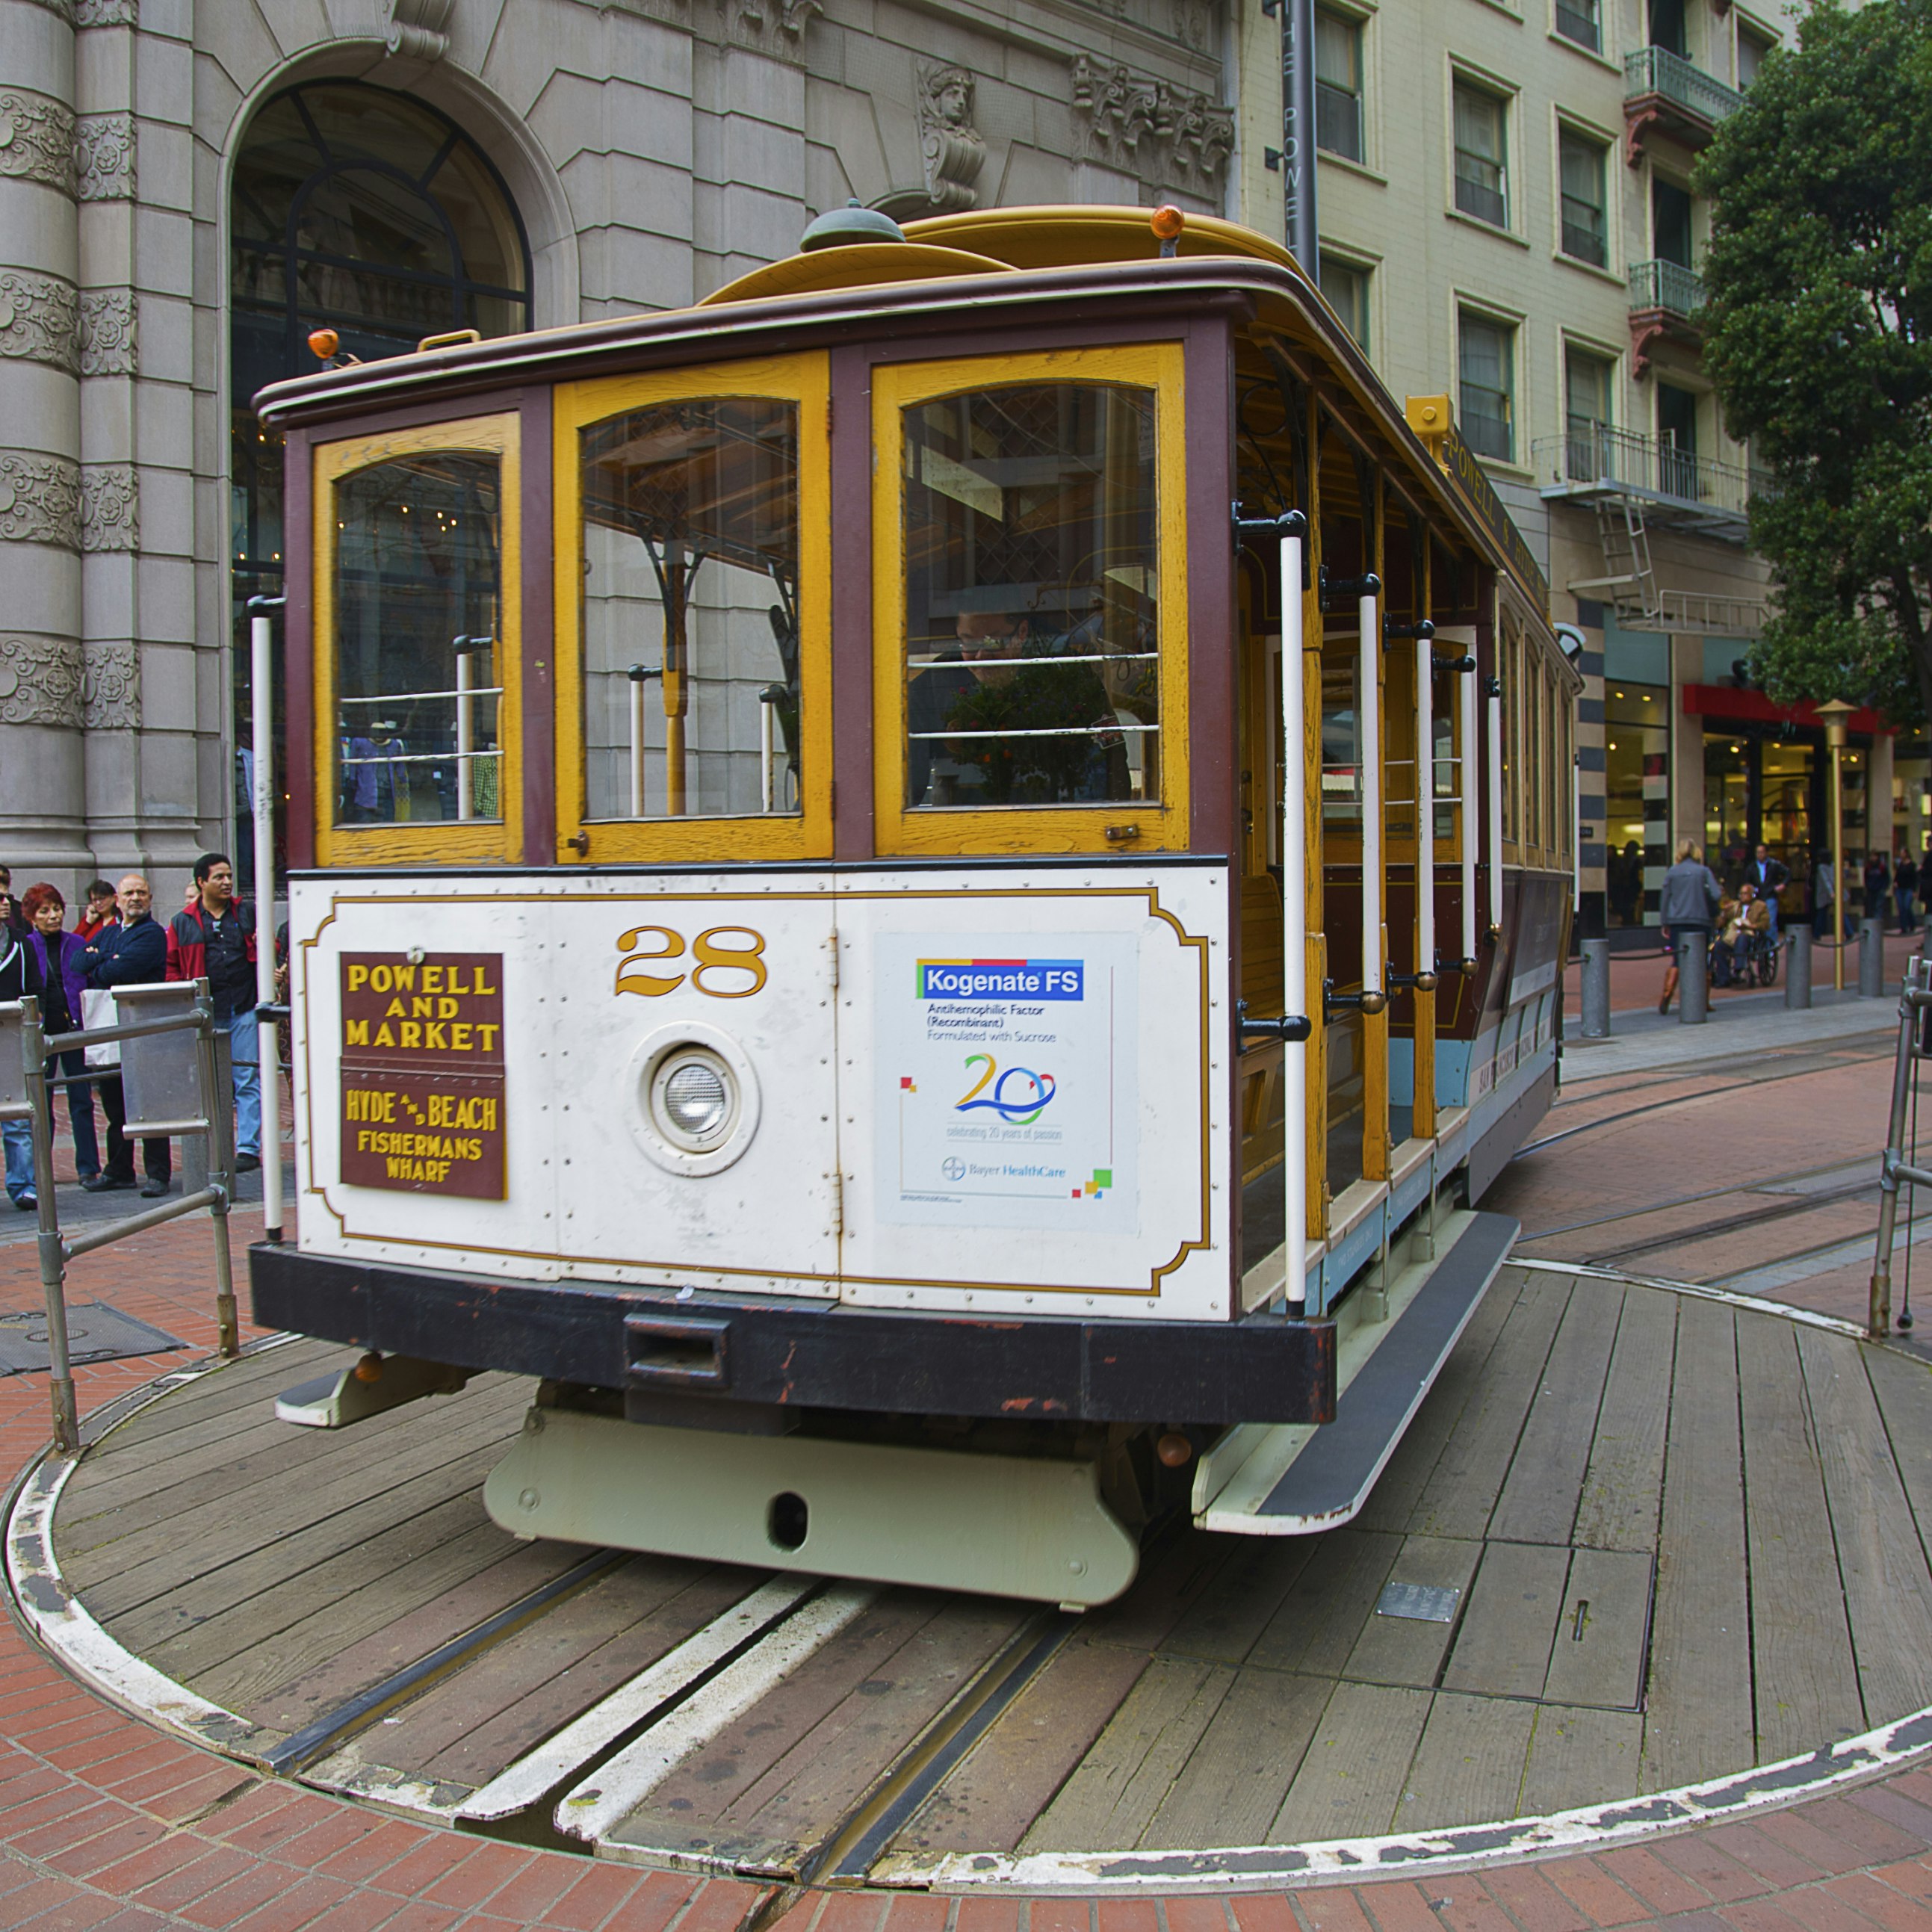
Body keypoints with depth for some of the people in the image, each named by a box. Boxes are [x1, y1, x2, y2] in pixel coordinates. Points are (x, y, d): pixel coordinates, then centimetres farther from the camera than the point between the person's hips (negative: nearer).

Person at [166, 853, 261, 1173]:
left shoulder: (248, 914, 10)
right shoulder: (182, 923, 9)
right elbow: (171, 967, 11)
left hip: (245, 1009, 0)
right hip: (205, 1014, 0)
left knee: (247, 1079, -4)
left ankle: (248, 1148, -2)